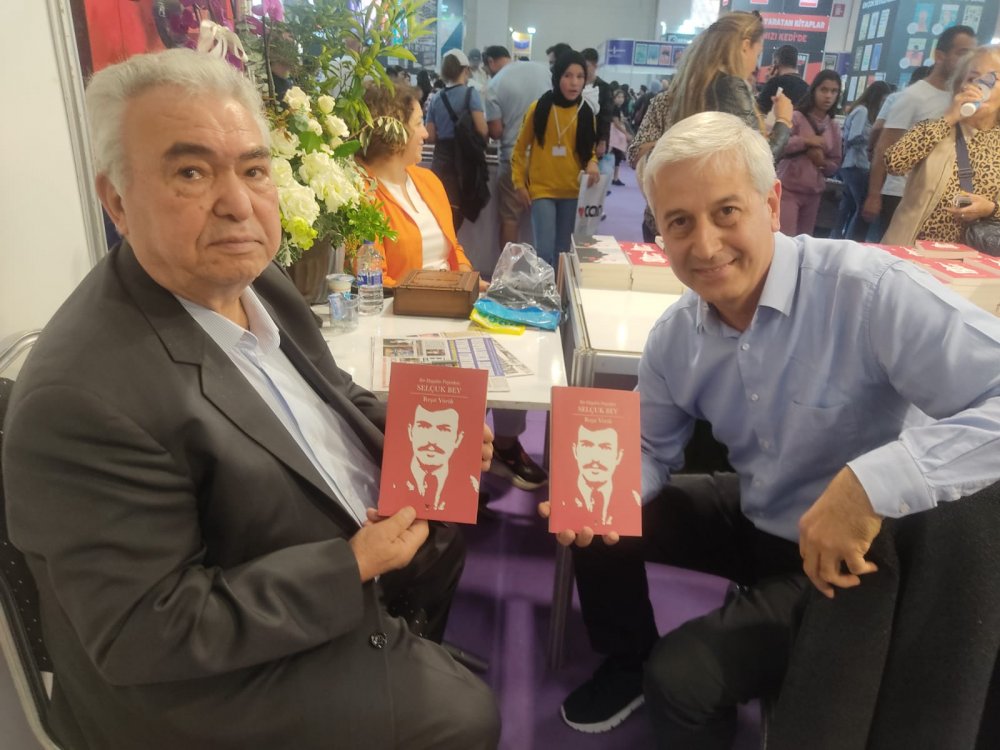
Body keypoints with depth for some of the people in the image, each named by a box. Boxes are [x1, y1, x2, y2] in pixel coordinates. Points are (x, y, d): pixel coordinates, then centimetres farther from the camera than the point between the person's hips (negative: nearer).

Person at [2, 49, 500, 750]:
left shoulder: (260, 283, -6)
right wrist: (353, 566, -26)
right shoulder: (83, 400, -32)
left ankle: (416, 651, 47)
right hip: (225, 671, -8)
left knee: (457, 520, 23)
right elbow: (147, 635, -27)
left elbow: (332, 398, 8)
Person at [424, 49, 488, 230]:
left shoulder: (436, 100, 8)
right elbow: (482, 130, -13)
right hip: (463, 162, -4)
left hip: (439, 163, 4)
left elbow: (430, 137, 5)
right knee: (455, 218, 0)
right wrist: (482, 142, 9)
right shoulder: (470, 93, -4)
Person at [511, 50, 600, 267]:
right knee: (545, 250, -12)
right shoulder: (539, 108, -5)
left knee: (563, 251, 12)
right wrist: (519, 183, -2)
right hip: (542, 189, -3)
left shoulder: (586, 113, 3)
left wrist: (592, 164, -11)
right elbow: (520, 148, 3)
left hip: (572, 191, 3)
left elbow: (588, 149, 11)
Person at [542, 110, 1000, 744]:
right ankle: (629, 666, 33)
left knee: (683, 677, -16)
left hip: (860, 553, -6)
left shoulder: (870, 291, -29)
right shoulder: (674, 337, -8)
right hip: (754, 518, 7)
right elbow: (653, 449, 4)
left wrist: (870, 483, -45)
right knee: (595, 525, 7)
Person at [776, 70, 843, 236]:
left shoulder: (834, 127, 9)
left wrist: (823, 162, -8)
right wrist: (804, 141, -18)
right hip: (788, 189, -6)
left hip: (813, 193, 6)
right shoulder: (795, 117, -6)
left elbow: (836, 164, 13)